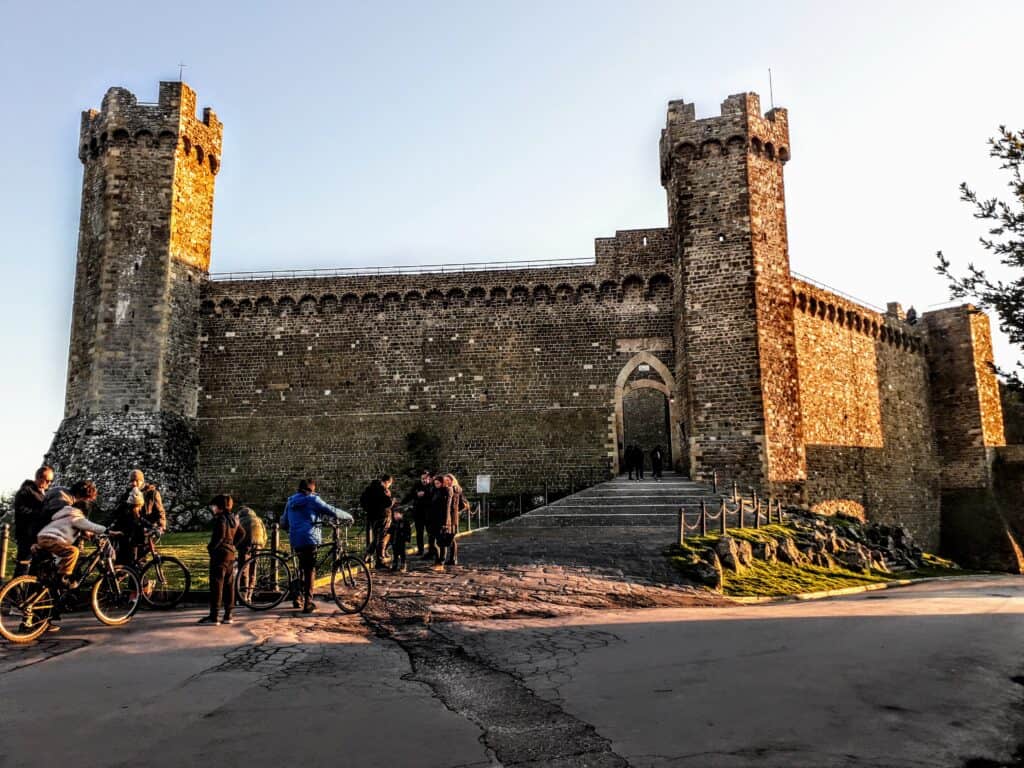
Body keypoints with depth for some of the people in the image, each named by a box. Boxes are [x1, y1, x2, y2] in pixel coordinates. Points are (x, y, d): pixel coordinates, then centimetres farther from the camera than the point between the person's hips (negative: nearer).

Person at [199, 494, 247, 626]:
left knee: (216, 583, -5)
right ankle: (228, 615, 14)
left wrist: (211, 547, -12)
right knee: (228, 584, 11)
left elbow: (220, 536, -24)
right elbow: (242, 533, 17)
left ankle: (214, 616, -5)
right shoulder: (234, 519, 12)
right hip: (231, 553, 9)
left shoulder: (221, 518, -14)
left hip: (220, 553, -9)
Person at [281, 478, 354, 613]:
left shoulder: (291, 502, 17)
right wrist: (348, 517, 6)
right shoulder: (312, 499, -3)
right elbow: (332, 511, -7)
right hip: (309, 539, -6)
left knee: (303, 568, 22)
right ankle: (308, 603, -3)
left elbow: (283, 523, 24)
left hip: (295, 541, 7)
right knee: (310, 570, -1)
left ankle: (297, 598, 23)